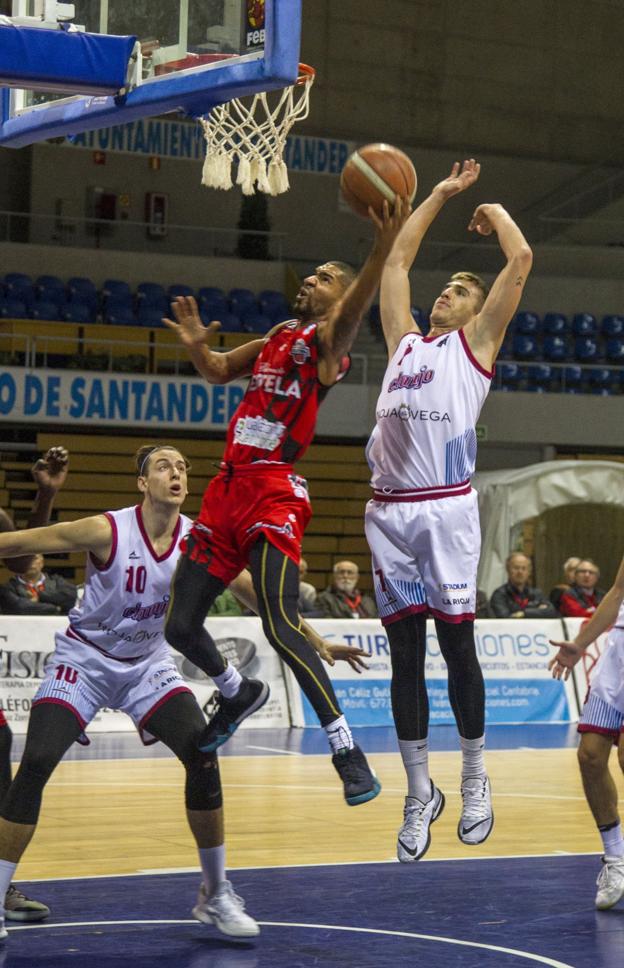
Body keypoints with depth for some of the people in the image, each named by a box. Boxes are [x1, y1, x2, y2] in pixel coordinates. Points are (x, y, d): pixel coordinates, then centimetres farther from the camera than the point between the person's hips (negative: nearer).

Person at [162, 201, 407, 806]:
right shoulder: (276, 338, 22)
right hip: (227, 487, 8)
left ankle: (346, 751, -17)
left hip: (274, 493, -8)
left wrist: (383, 249, -44)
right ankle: (237, 694, 37)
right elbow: (218, 372, 34)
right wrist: (196, 345, 10)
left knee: (281, 629, -22)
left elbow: (353, 310, -26)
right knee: (179, 625, 10)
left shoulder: (327, 338, -2)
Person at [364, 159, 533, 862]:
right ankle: (419, 795, 10)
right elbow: (398, 258, 29)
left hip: (446, 508, -4)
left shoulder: (475, 343, 9)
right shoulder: (404, 341, 22)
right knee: (404, 652, 4)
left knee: (456, 644, -1)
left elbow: (520, 259, 2)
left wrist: (496, 210, 18)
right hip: (389, 510, 4)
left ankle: (474, 781, 12)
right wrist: (441, 194, 32)